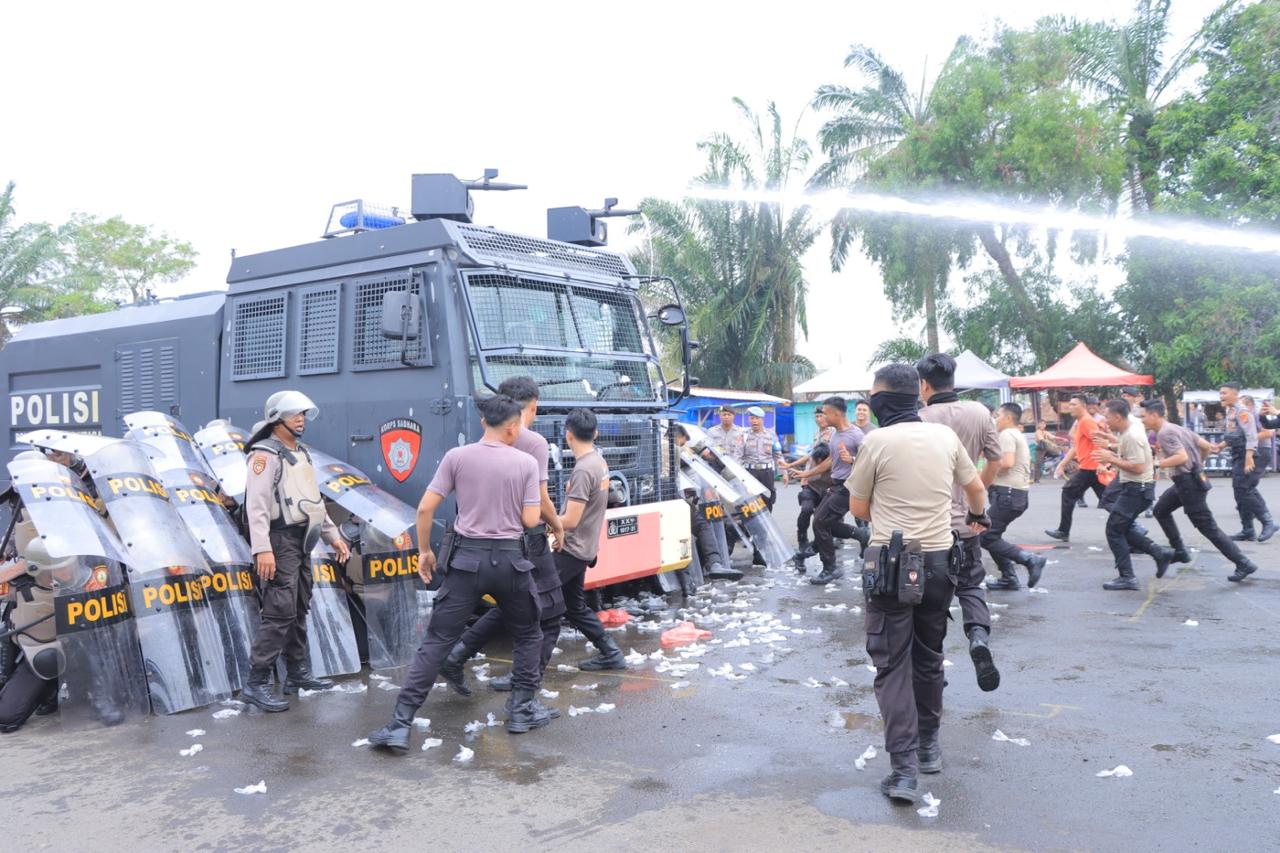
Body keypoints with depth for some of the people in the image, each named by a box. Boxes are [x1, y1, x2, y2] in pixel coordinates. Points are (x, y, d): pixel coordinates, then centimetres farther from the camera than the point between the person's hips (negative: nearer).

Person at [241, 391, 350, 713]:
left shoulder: (300, 453, 17)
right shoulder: (265, 454, -12)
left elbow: (314, 500, 23)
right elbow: (257, 504, -21)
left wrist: (333, 535, 20)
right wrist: (262, 549, -29)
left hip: (301, 542, 9)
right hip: (280, 542, -9)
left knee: (299, 611, 14)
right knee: (279, 613, -12)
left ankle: (297, 674, 24)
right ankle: (255, 684, -6)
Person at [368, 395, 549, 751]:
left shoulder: (457, 456, -2)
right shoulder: (526, 462, -4)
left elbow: (425, 508, -4)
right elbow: (530, 520, -5)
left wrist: (424, 550, 8)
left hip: (466, 558, 1)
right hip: (510, 559, 0)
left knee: (437, 641, 4)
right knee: (527, 634, 22)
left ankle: (400, 724, 2)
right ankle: (521, 710, 24)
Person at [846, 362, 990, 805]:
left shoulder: (876, 442, -9)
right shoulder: (945, 436, 5)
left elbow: (858, 508, 0)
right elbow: (976, 488, 22)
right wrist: (977, 516, 43)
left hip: (890, 561, -5)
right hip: (938, 559, 5)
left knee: (892, 665, -1)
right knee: (929, 657, 19)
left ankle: (903, 768, -6)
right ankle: (928, 746, 32)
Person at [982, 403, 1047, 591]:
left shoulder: (1007, 434, -10)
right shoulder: (1019, 436, 23)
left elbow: (1007, 462, -24)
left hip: (1008, 494, -10)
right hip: (1018, 493, 10)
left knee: (985, 536, -10)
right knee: (992, 534, 14)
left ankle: (1031, 560, -12)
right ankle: (1009, 577, 13)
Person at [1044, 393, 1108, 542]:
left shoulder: (1086, 421, -11)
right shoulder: (1079, 423, 20)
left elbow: (1099, 441, -22)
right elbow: (1076, 447, 25)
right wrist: (1062, 464, 21)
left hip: (1089, 467, -9)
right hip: (1093, 467, 9)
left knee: (1068, 493, -1)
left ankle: (1063, 531, 5)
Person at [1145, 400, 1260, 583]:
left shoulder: (1165, 433, -17)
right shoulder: (1178, 428, 12)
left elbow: (1182, 457, -29)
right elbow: (1207, 447, 13)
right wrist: (1198, 463, 26)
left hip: (1188, 482, -10)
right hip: (1190, 479, 10)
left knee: (1208, 527, -4)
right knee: (1161, 510, 20)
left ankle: (1243, 564, 1)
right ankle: (1180, 551, 23)